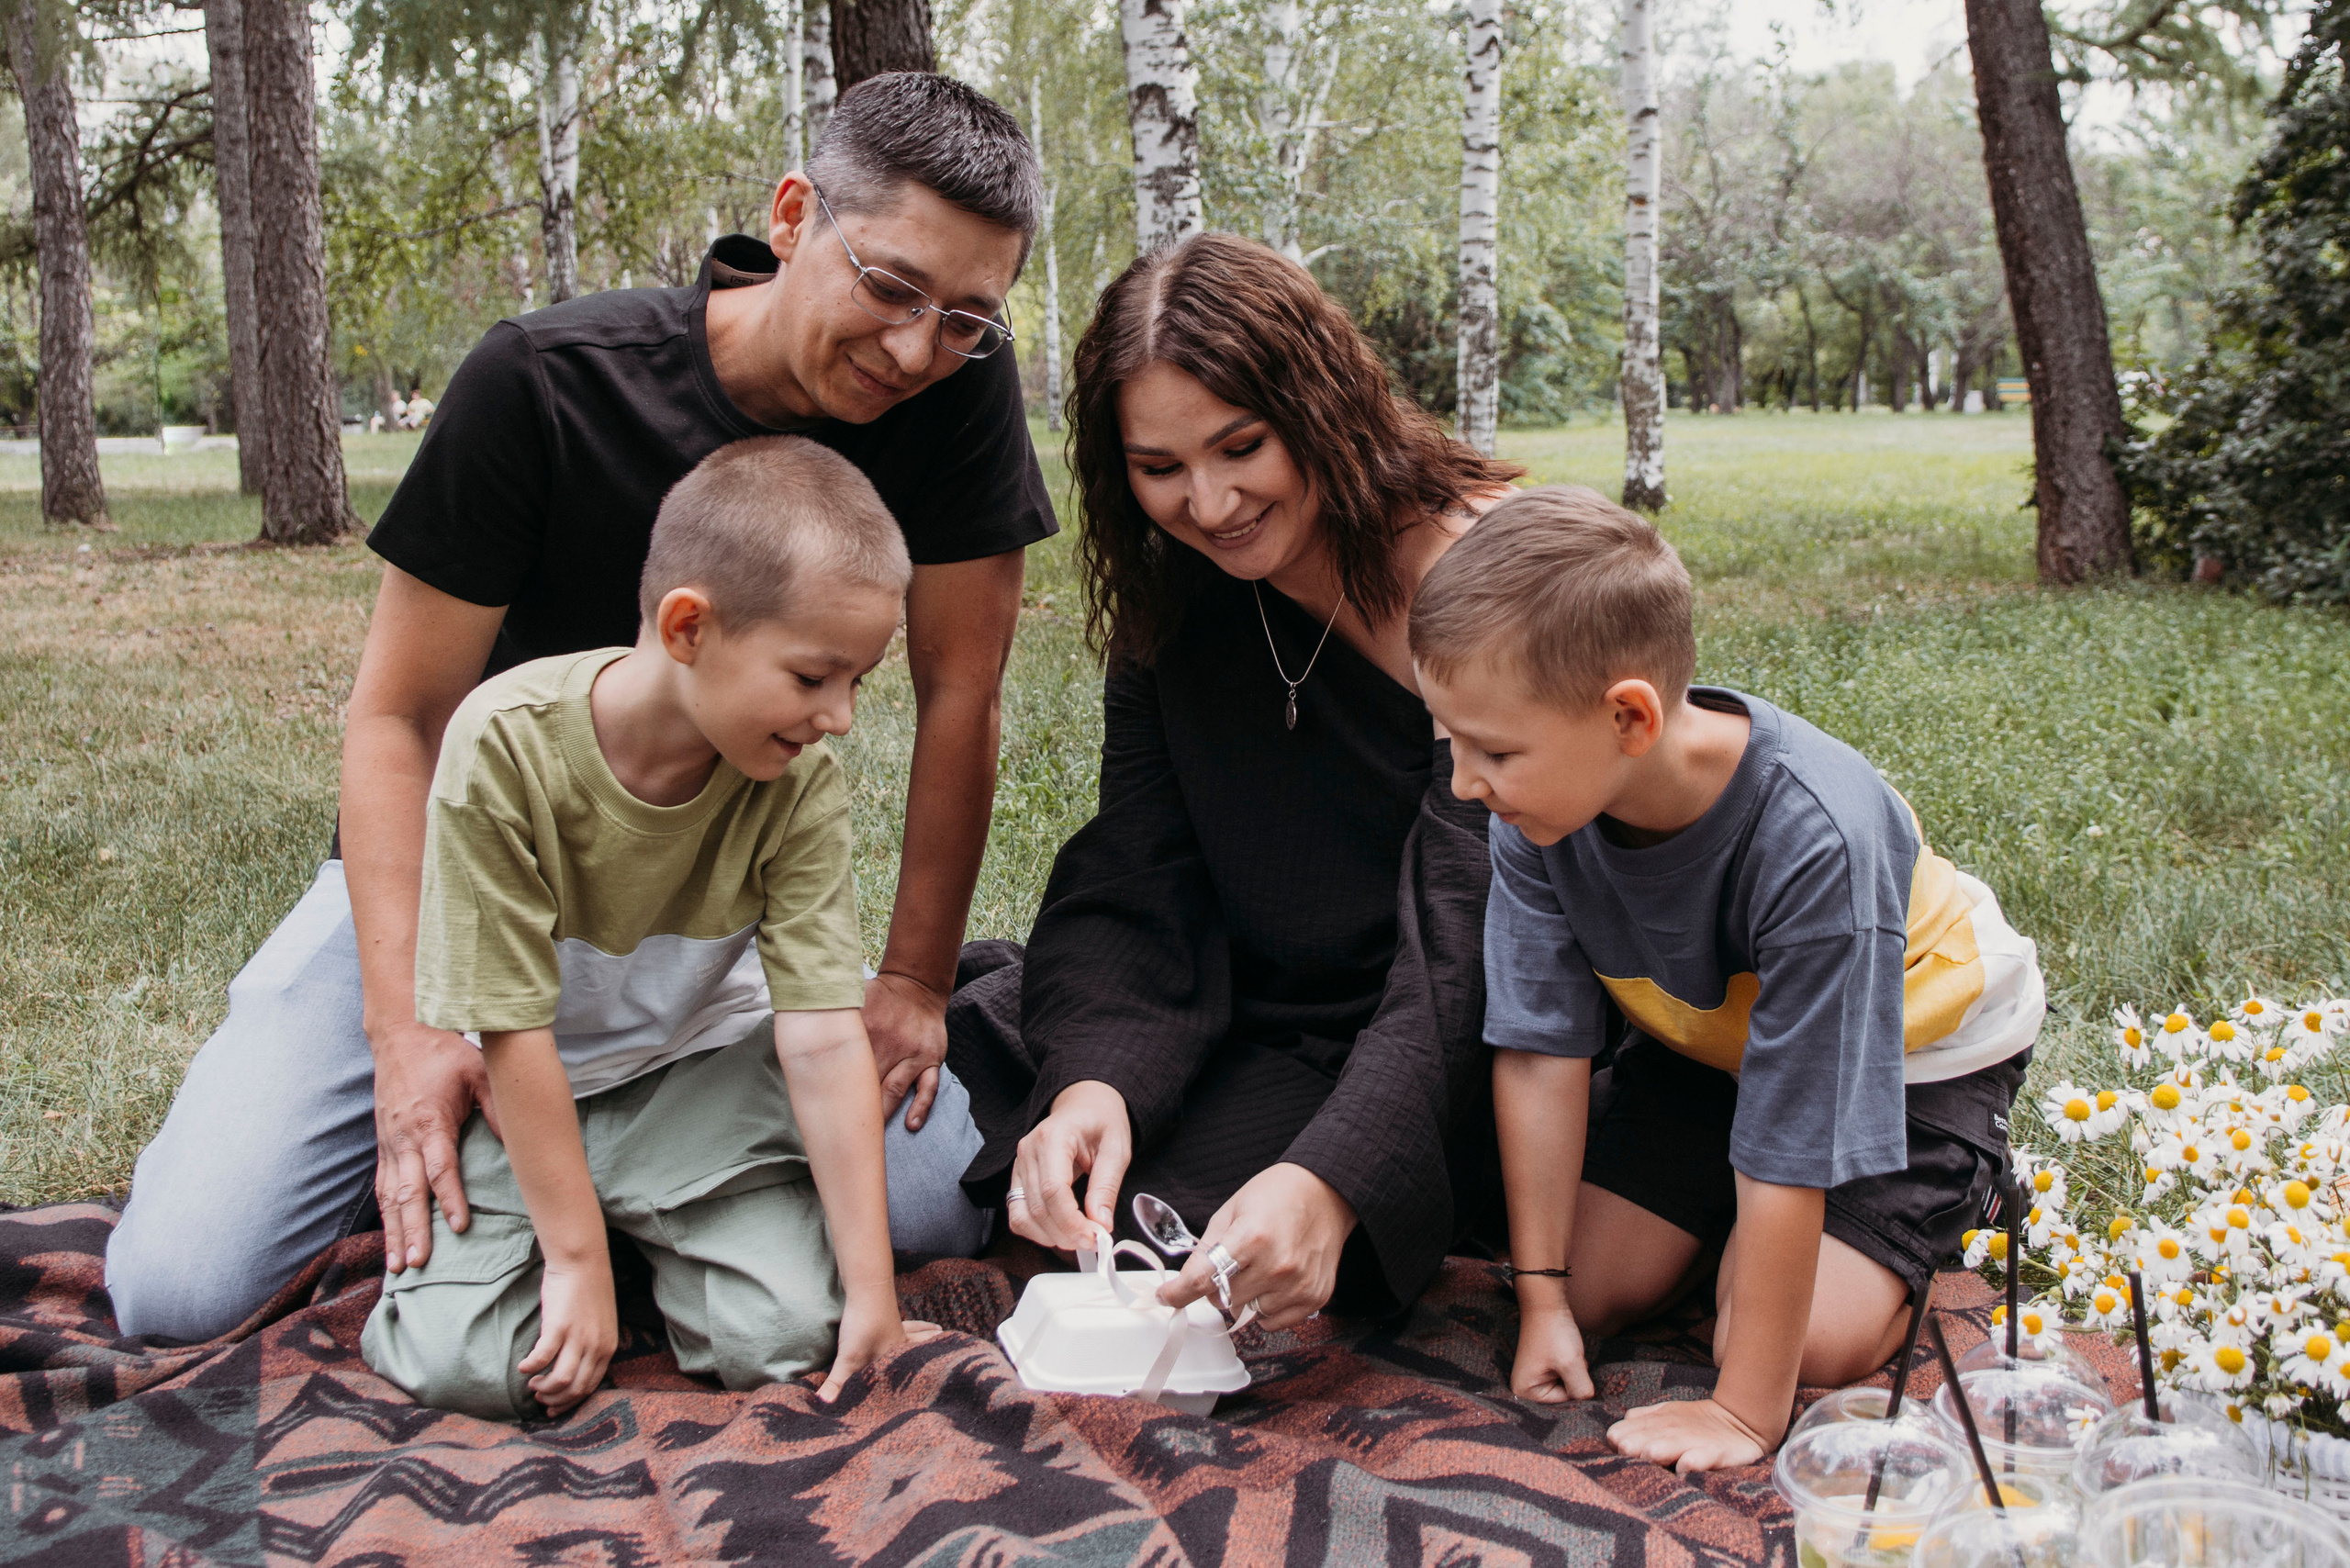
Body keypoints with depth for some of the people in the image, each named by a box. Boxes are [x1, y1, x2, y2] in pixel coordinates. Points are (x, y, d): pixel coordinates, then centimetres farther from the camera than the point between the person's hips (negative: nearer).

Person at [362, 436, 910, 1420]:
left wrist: (871, 1288, -21)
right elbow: (512, 1031, -22)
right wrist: (576, 1260, -20)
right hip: (516, 1083, -1)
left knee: (789, 1334, -18)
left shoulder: (799, 783, -19)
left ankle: (655, 1224, 13)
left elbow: (825, 1038, -20)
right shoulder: (507, 742, -27)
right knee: (465, 1364, -19)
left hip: (691, 1066, 2)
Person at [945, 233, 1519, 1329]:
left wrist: (1329, 1179, -40)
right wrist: (1095, 1079, -29)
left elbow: (1469, 953, -27)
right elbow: (1138, 885, -9)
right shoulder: (1172, 603, -2)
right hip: (1254, 1022, 6)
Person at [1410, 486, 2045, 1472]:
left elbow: (1790, 1149, -37)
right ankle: (1736, 1209, 25)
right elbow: (1540, 1053, -19)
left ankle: (1952, 1192, 12)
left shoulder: (1813, 839, -43)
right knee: (1595, 1289, -3)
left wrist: (1745, 1415, -29)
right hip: (1705, 1029, 5)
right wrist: (1540, 1297, -15)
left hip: (1912, 1039, -4)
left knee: (1814, 1340, -16)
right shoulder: (1540, 809, -28)